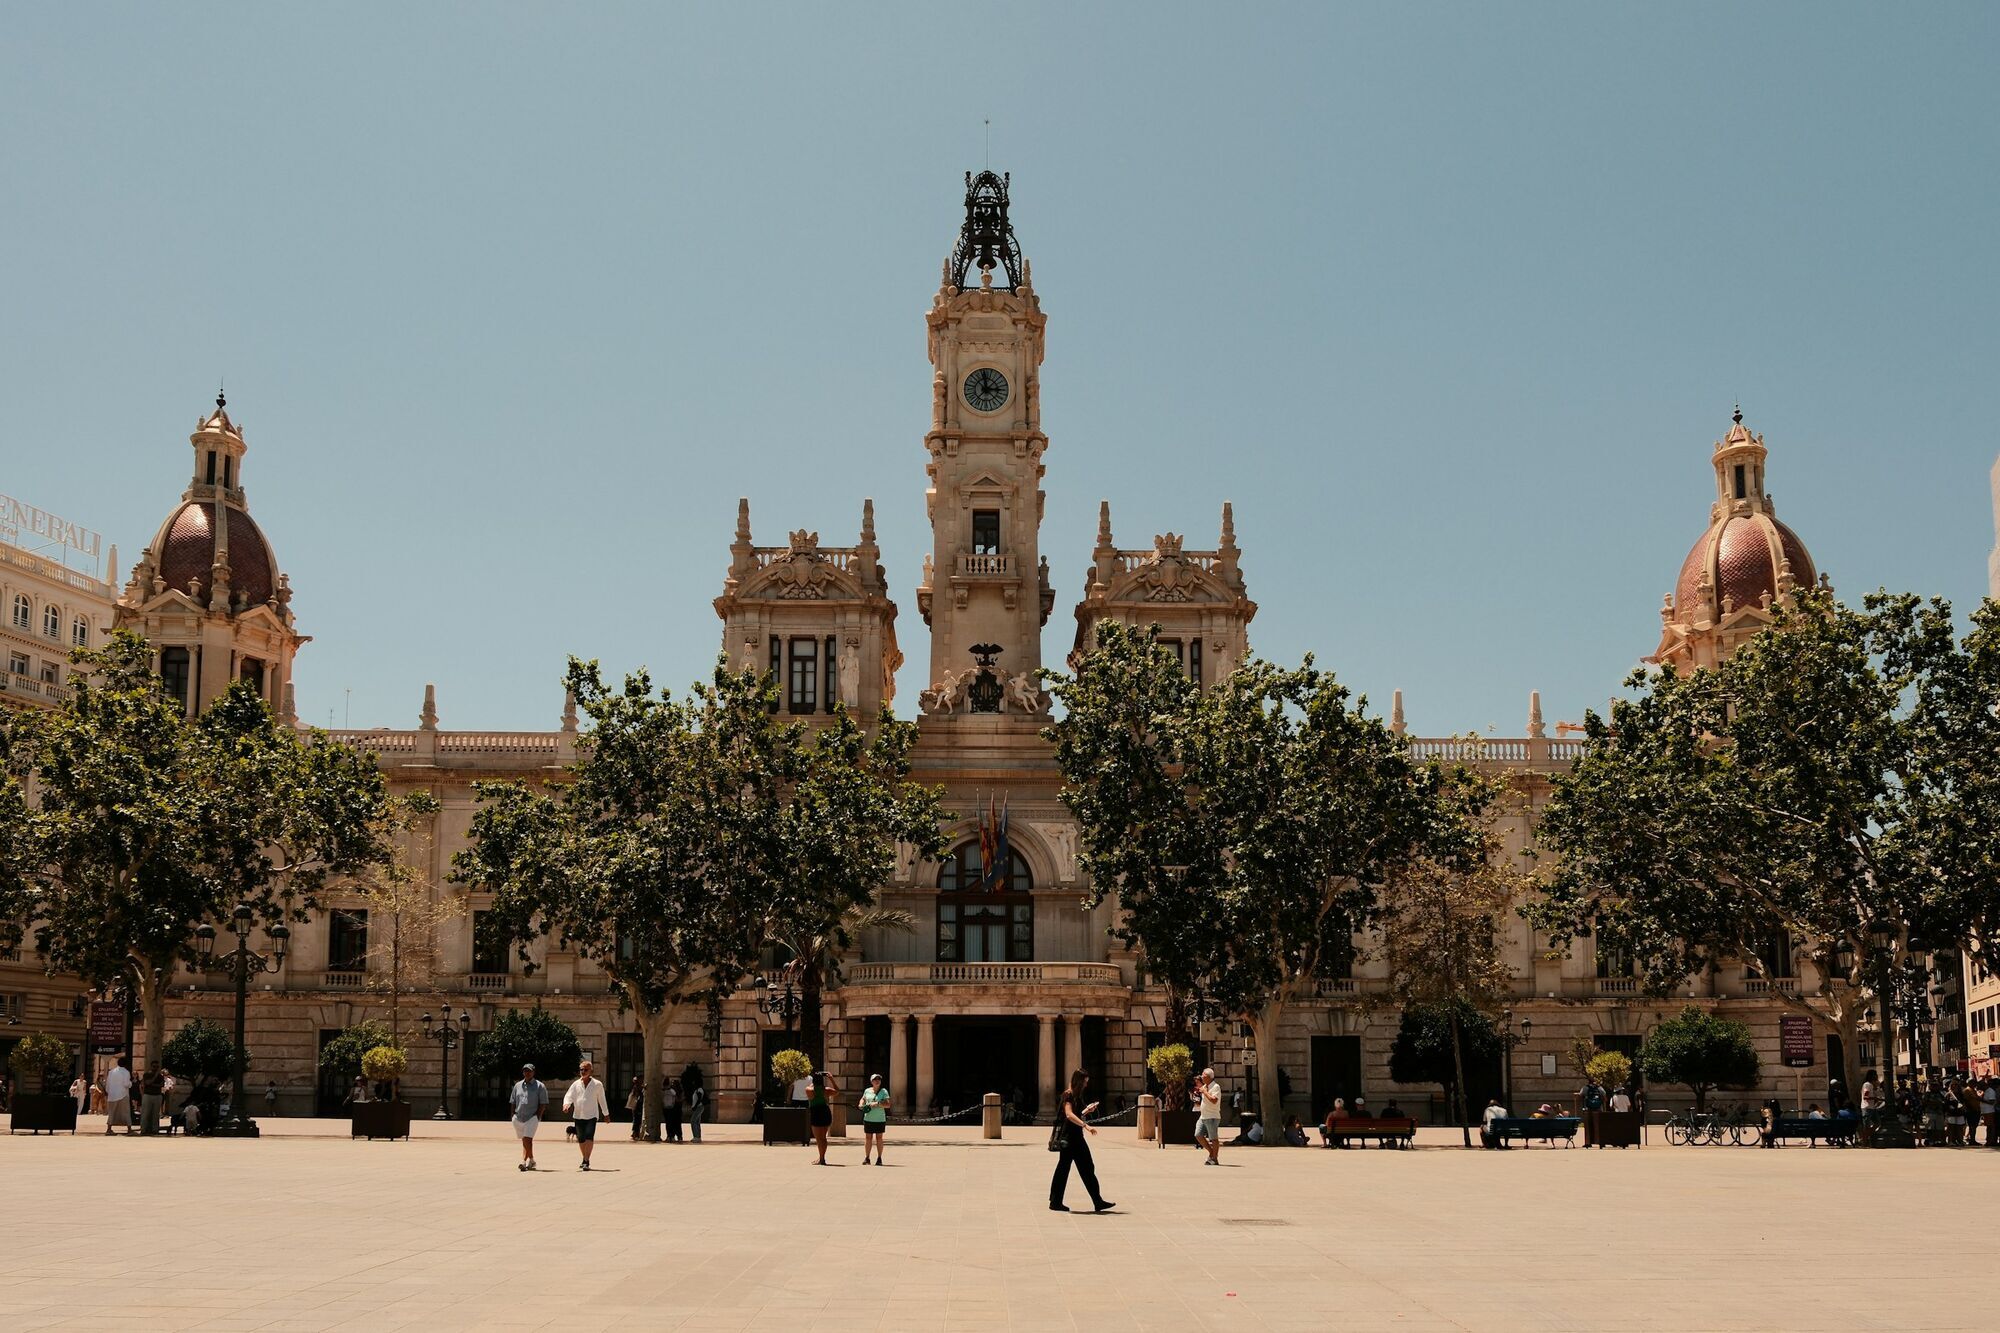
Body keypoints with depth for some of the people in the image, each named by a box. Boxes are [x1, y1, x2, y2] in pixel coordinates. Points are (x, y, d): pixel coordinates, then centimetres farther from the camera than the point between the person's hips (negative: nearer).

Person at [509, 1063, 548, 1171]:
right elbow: (512, 1102, 18)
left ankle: (523, 1162, -24)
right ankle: (531, 1160, 29)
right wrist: (513, 1116, 9)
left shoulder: (539, 1086, 0)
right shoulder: (518, 1085, 14)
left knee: (527, 1139, -17)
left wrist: (538, 1117, -10)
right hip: (518, 1118, 5)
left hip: (532, 1117, -5)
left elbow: (543, 1103, -2)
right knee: (525, 1141, 13)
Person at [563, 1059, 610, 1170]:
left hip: (591, 1115, -3)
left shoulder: (597, 1084, 3)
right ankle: (585, 1160, 28)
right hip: (578, 1115, 3)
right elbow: (569, 1096, 2)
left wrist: (606, 1114, 17)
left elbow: (602, 1100, 11)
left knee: (589, 1137, -19)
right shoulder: (576, 1084, 8)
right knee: (581, 1139, 8)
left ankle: (586, 1161, -19)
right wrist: (566, 1104, -21)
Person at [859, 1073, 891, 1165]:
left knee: (879, 1138, 3)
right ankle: (866, 1158, 12)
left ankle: (879, 1159, 11)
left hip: (880, 1119, -2)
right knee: (868, 1138, 5)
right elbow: (863, 1099, 26)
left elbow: (887, 1105, -11)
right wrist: (861, 1105, 5)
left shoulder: (884, 1091, -4)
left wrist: (877, 1104, -23)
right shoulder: (867, 1091, 6)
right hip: (868, 1119, 2)